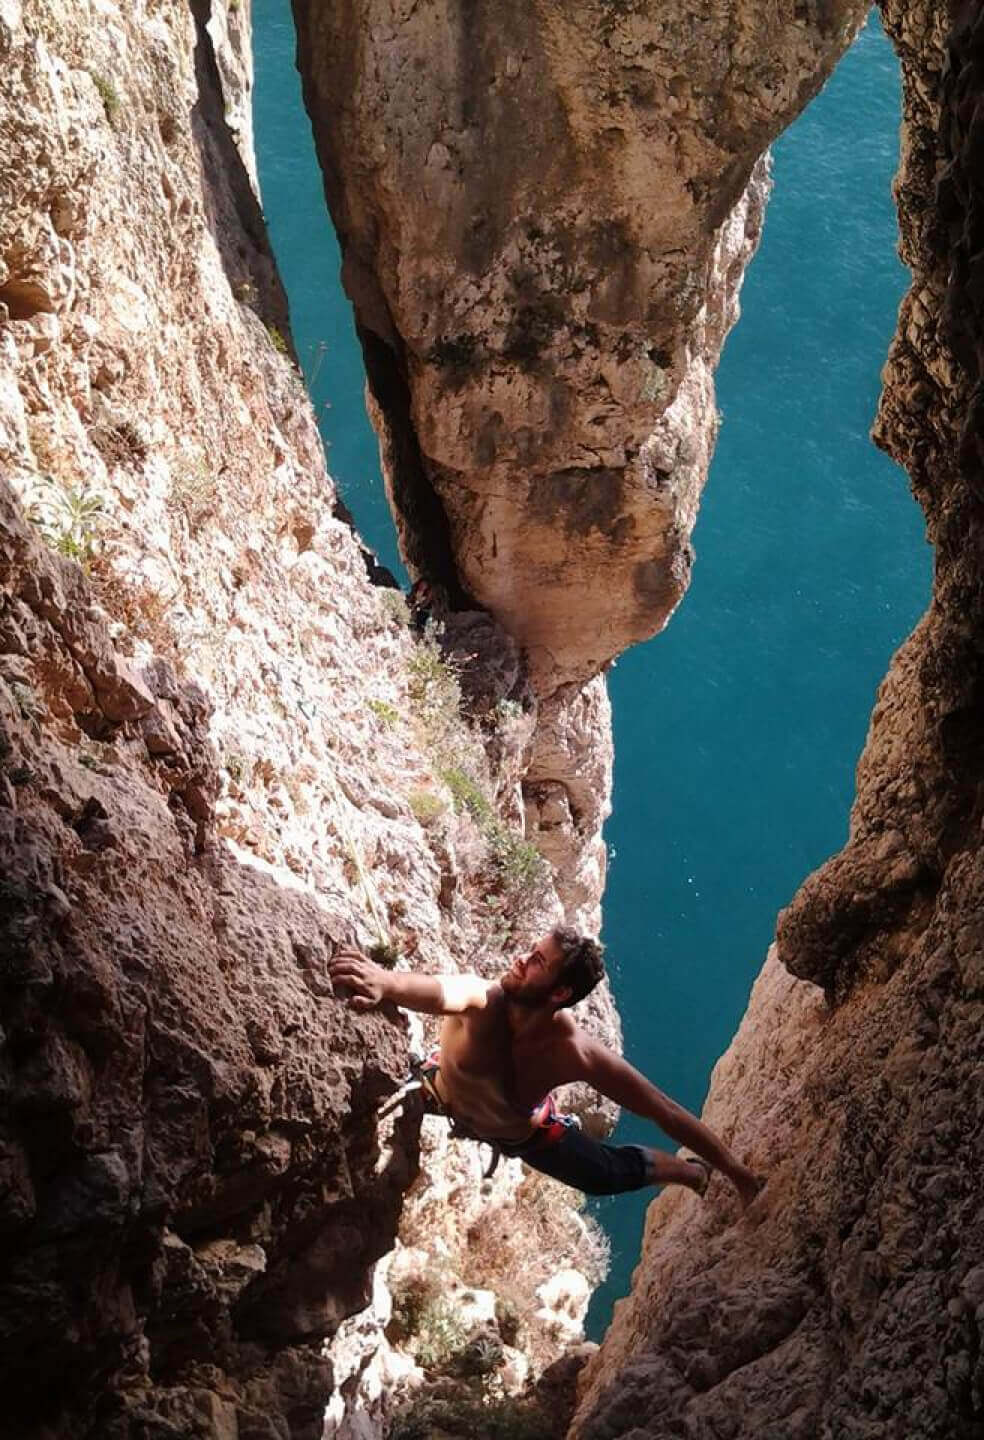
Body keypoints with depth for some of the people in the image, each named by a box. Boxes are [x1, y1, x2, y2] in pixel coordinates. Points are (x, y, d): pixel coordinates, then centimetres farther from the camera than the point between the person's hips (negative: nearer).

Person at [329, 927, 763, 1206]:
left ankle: (693, 1173, 46)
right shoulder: (483, 998, -44)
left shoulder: (578, 1053, -41)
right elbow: (444, 993, -71)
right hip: (445, 1096, 1)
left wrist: (736, 1171, -29)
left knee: (616, 1173, 14)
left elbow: (667, 1112, -32)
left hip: (524, 1132, 0)